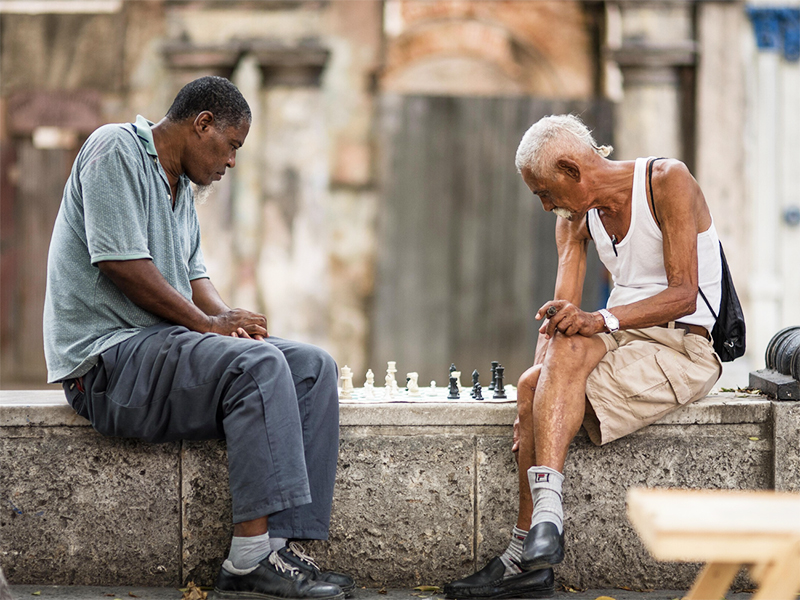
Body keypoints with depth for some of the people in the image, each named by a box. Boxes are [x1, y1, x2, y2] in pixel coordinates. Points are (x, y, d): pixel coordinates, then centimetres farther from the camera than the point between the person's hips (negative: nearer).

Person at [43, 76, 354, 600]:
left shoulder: (181, 186, 23)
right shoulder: (116, 149, -8)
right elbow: (120, 262, -17)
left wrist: (230, 318, -1)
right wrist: (207, 322, -12)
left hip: (166, 344, 10)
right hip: (108, 356, -10)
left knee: (314, 367, -5)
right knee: (258, 365, -30)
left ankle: (285, 547, -17)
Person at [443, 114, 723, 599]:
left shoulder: (668, 181, -10)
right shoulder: (575, 217, 10)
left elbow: (684, 295, -17)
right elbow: (560, 313, 1)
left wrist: (599, 320, -31)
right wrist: (539, 395, -16)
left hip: (683, 346, -6)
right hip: (621, 341, 6)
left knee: (569, 348, -32)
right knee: (534, 382, -24)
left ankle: (546, 518, -39)